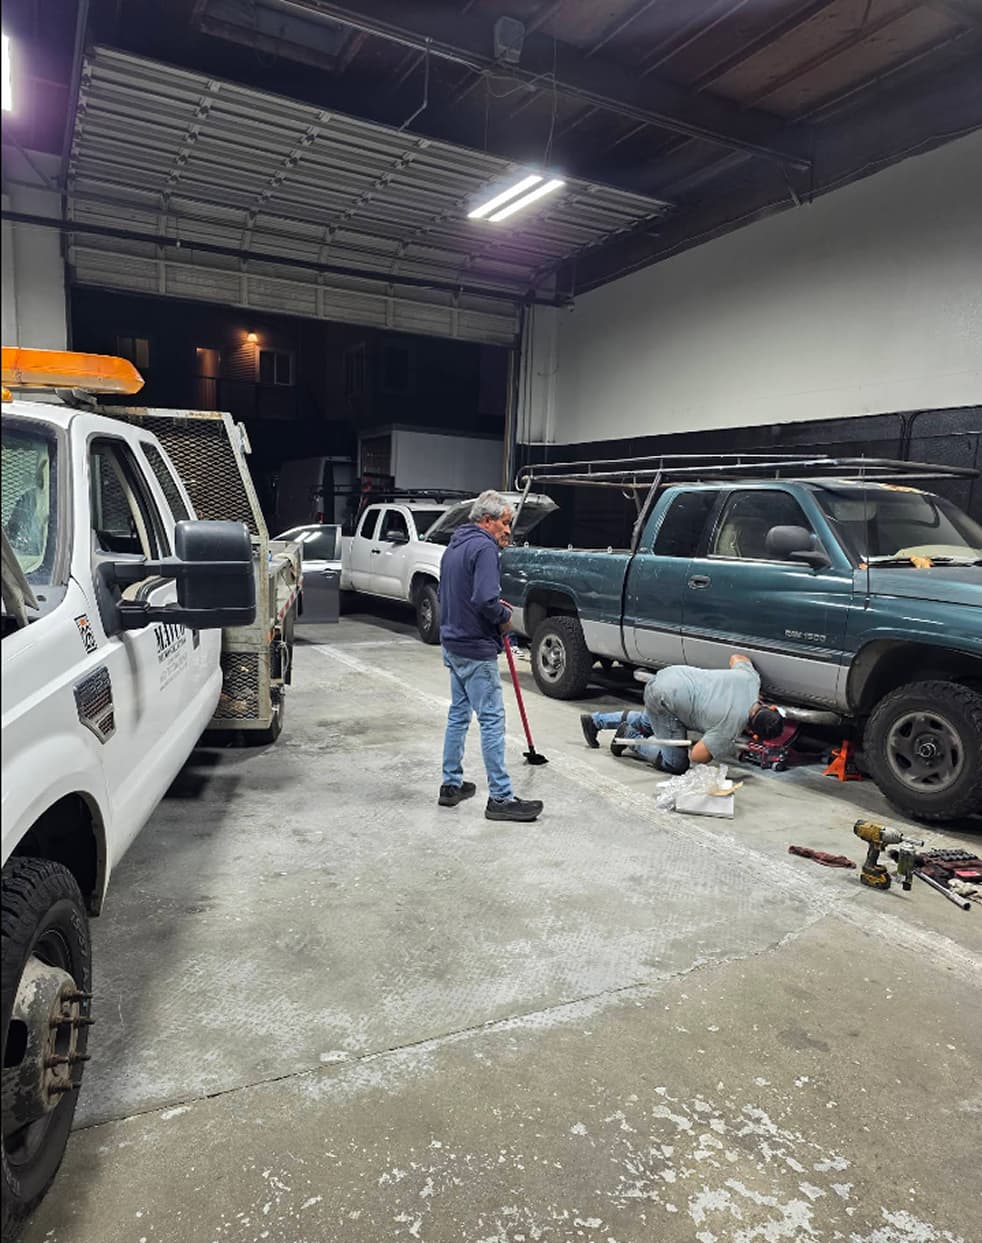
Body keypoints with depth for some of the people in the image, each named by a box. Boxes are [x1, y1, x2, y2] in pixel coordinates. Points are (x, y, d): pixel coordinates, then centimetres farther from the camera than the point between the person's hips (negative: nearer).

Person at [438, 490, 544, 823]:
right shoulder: (484, 547, -16)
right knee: (492, 720, -5)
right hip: (476, 650, -10)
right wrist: (505, 617, -9)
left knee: (458, 713, 18)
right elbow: (485, 599, -27)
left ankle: (451, 784, 26)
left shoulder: (455, 546, 15)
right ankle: (500, 798, -1)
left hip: (453, 644, 10)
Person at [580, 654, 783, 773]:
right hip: (663, 700, -9)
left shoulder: (750, 678, -6)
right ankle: (629, 736, 9)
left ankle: (594, 720, 40)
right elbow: (697, 757, -19)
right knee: (676, 764, -3)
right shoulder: (732, 726, -22)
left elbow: (736, 658, 17)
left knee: (647, 723, 36)